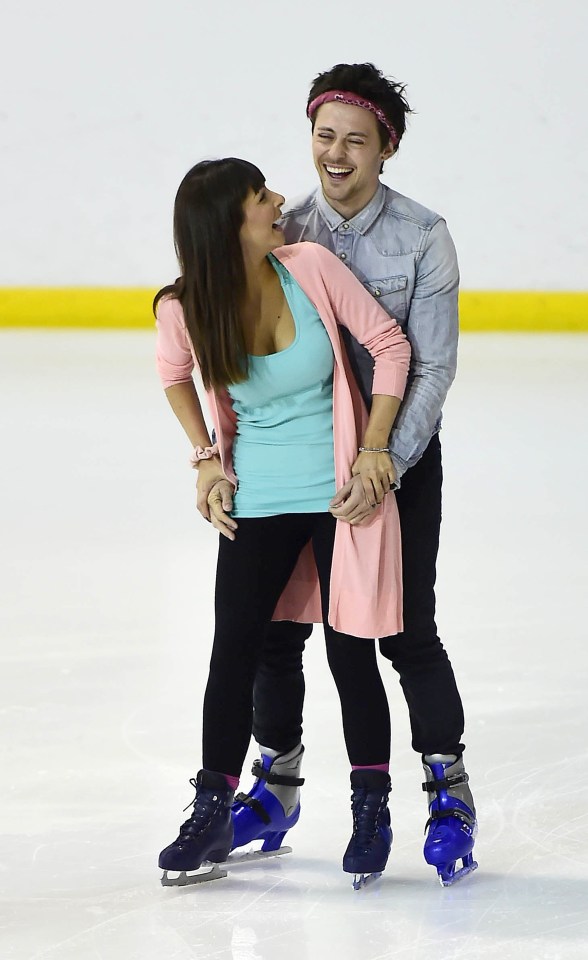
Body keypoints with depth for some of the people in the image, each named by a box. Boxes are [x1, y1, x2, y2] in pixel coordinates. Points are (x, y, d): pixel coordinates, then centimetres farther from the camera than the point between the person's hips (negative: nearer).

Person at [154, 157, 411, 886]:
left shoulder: (310, 268, -15)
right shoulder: (186, 311, -12)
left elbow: (389, 344, -7)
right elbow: (175, 376, 10)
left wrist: (375, 450, -9)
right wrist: (205, 456, 3)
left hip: (341, 495, -1)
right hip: (256, 499, 1)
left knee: (350, 653, 4)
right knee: (233, 654, 5)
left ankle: (371, 810, 20)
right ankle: (212, 812, 20)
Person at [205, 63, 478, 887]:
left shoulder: (422, 237, -13)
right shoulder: (285, 232, -3)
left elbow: (433, 367, -14)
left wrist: (385, 467, -23)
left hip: (400, 456, -3)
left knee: (405, 629, -2)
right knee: (278, 621, 7)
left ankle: (449, 791, 14)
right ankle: (277, 783, 26)